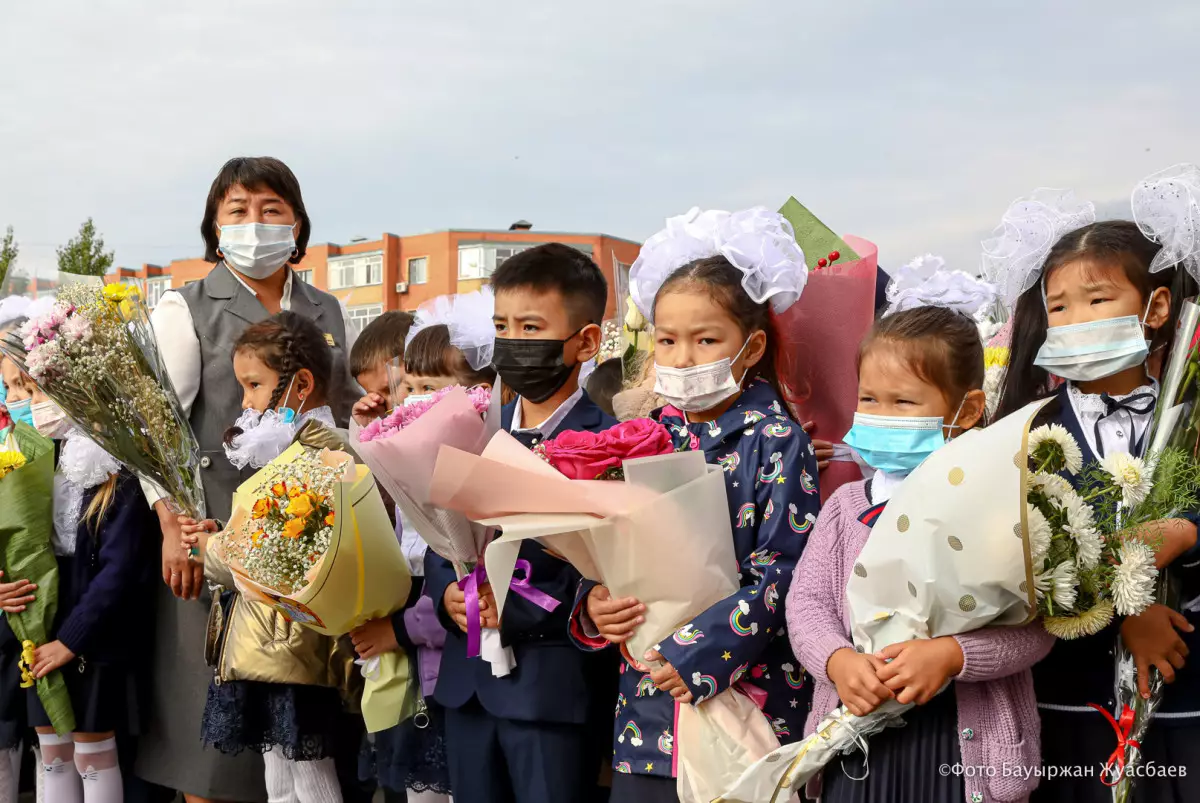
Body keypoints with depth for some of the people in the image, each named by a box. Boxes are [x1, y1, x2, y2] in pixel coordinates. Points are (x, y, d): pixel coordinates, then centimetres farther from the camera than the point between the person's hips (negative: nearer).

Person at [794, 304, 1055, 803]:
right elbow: (808, 601, 2)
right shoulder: (847, 506, 5)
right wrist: (837, 660, -17)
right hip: (859, 737, 3)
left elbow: (1035, 625, -9)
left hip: (966, 742, -2)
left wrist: (952, 655, -23)